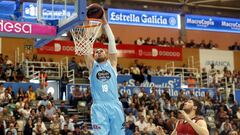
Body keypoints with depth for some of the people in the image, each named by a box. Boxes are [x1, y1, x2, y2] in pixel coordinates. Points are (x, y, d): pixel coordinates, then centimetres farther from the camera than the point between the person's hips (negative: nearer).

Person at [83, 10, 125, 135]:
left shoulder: (111, 64, 16)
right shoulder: (92, 65, 15)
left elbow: (112, 42, 10)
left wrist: (105, 22, 6)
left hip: (115, 105, 1)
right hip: (99, 107, -1)